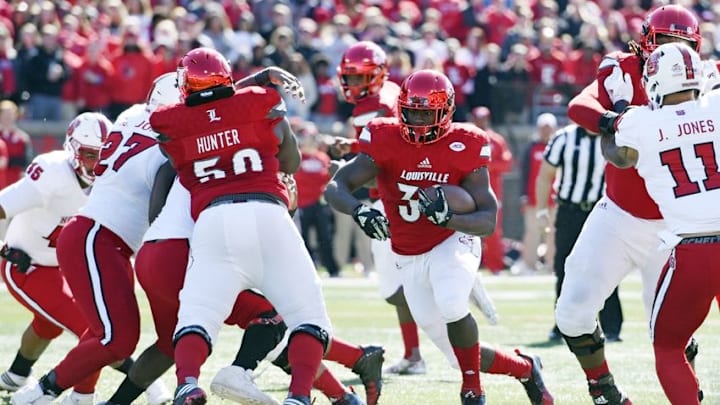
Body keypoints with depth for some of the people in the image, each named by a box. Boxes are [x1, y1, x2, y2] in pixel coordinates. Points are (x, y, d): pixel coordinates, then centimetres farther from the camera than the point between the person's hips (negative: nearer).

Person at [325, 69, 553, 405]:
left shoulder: (463, 147, -16)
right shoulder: (385, 141, -14)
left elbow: (488, 221, -19)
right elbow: (335, 187, -21)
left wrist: (449, 217, -39)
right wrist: (358, 211, -43)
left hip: (453, 242, -3)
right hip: (409, 258, 3)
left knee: (452, 306, -35)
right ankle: (525, 369, 34)